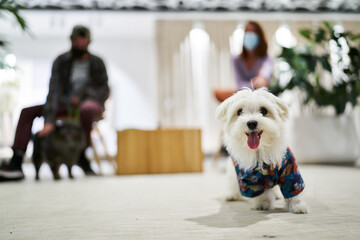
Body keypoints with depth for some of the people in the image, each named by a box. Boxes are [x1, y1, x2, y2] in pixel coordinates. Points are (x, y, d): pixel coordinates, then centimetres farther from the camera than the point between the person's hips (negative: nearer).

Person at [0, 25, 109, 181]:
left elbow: (104, 91, -1)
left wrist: (82, 95, -18)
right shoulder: (61, 61, -4)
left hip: (92, 103, -3)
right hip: (66, 105, 4)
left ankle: (82, 156, -19)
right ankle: (16, 164, -22)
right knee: (27, 112, -13)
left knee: (87, 109, -41)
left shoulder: (97, 63, -4)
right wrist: (49, 121, -26)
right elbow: (54, 90, -15)